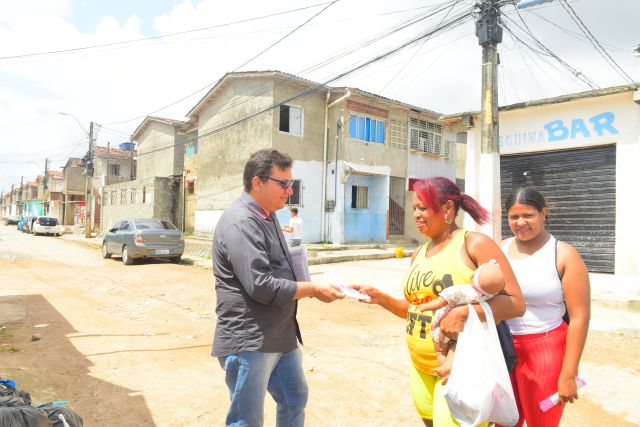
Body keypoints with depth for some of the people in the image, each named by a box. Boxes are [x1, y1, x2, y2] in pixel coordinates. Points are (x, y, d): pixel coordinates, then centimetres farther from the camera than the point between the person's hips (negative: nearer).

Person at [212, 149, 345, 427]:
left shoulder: (268, 216, 11)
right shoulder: (240, 223, -21)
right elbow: (261, 286, -26)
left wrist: (308, 287, 5)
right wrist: (314, 290, -17)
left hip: (282, 336, 10)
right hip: (249, 341, -10)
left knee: (295, 399, 23)